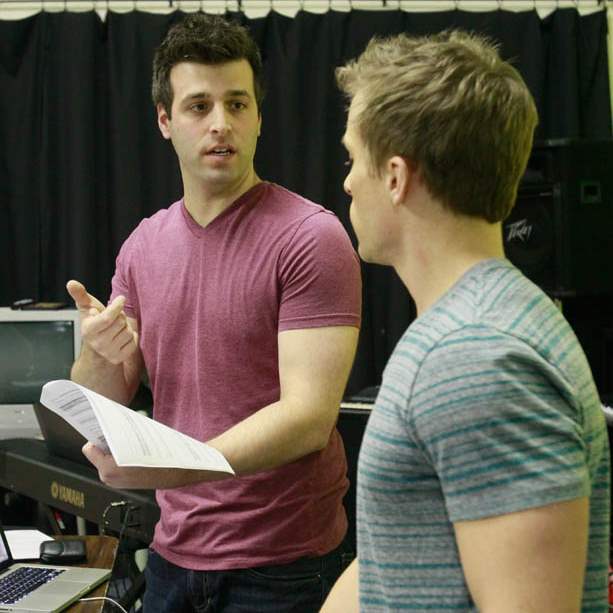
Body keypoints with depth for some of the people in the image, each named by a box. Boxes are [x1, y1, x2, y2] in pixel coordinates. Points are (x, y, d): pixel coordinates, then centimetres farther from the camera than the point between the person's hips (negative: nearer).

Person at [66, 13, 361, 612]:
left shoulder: (309, 238, -13)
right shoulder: (143, 244, 5)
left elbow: (309, 416, -20)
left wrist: (171, 468, -31)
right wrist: (99, 355, -14)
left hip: (281, 565, -5)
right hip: (173, 551, 5)